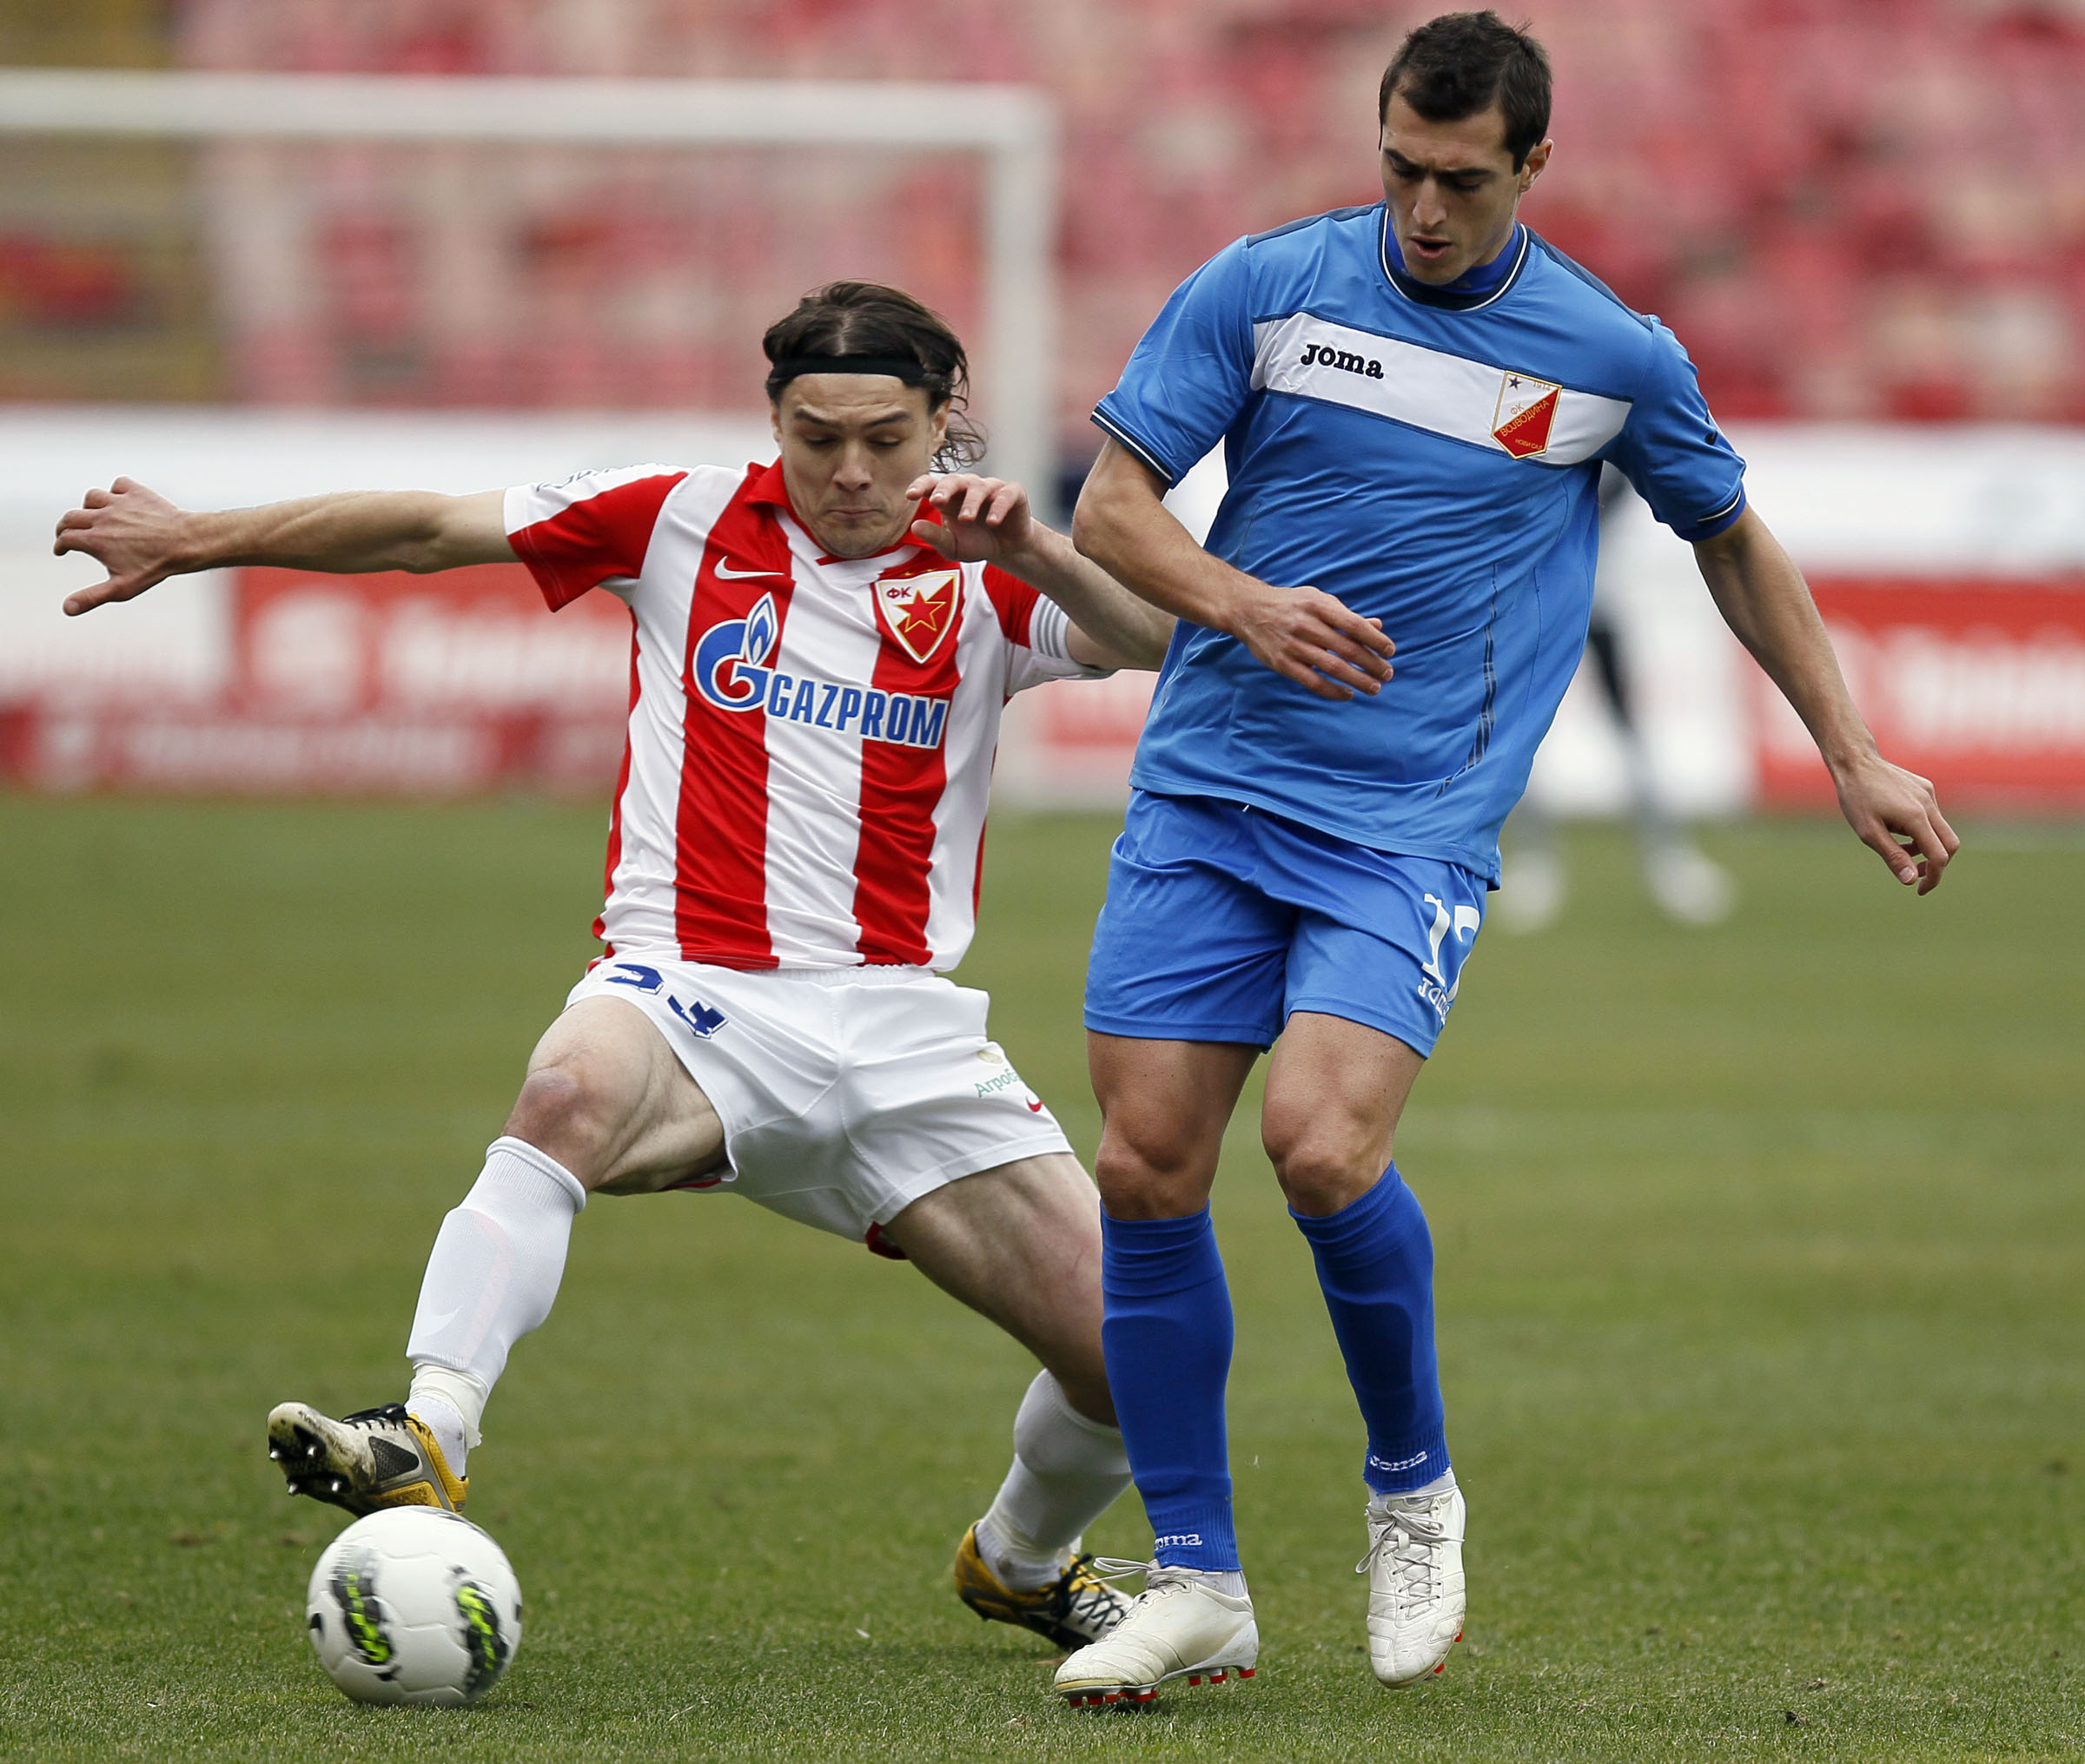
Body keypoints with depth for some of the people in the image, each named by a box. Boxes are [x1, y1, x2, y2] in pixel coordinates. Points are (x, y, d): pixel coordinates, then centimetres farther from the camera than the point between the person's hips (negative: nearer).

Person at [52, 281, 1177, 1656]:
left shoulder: (984, 578, 7)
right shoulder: (687, 523, 7)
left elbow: (1167, 641, -9)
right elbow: (432, 528, 11)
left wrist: (1031, 547, -26)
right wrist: (191, 541, 11)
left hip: (902, 1029, 2)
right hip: (692, 996, -1)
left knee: (1131, 1354, -5)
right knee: (575, 1091, -39)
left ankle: (1024, 1558, 28)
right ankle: (427, 1441, -50)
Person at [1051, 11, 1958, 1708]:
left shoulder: (1614, 357, 1)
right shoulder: (1266, 286, 1)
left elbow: (1734, 537, 18)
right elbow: (1111, 503, 3)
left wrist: (1855, 757, 19)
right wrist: (1243, 603, -16)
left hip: (1413, 829, -2)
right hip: (1207, 793, 2)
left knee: (1321, 1144, -23)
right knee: (1148, 1171, -6)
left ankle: (1414, 1487, 3)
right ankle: (1196, 1582, 7)